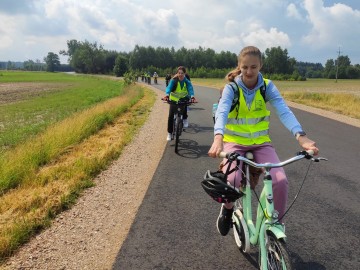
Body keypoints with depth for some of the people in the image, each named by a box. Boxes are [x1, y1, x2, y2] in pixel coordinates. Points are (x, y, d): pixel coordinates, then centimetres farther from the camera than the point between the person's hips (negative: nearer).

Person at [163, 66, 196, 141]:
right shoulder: (174, 80, -14)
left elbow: (190, 89, -26)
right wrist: (167, 95, -49)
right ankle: (169, 133, 7)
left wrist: (192, 97, -48)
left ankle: (185, 119, -8)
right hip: (174, 100, -1)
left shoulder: (187, 82, -11)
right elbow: (169, 87, -29)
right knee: (171, 116, -9)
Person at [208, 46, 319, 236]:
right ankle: (227, 209, 8)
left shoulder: (267, 86, -6)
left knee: (281, 181, -21)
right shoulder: (231, 88, -11)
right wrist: (218, 137, -49)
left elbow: (284, 111, -21)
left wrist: (301, 136, -38)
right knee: (231, 180, -29)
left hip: (260, 142, 2)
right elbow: (222, 112, -29)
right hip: (234, 142, -2)